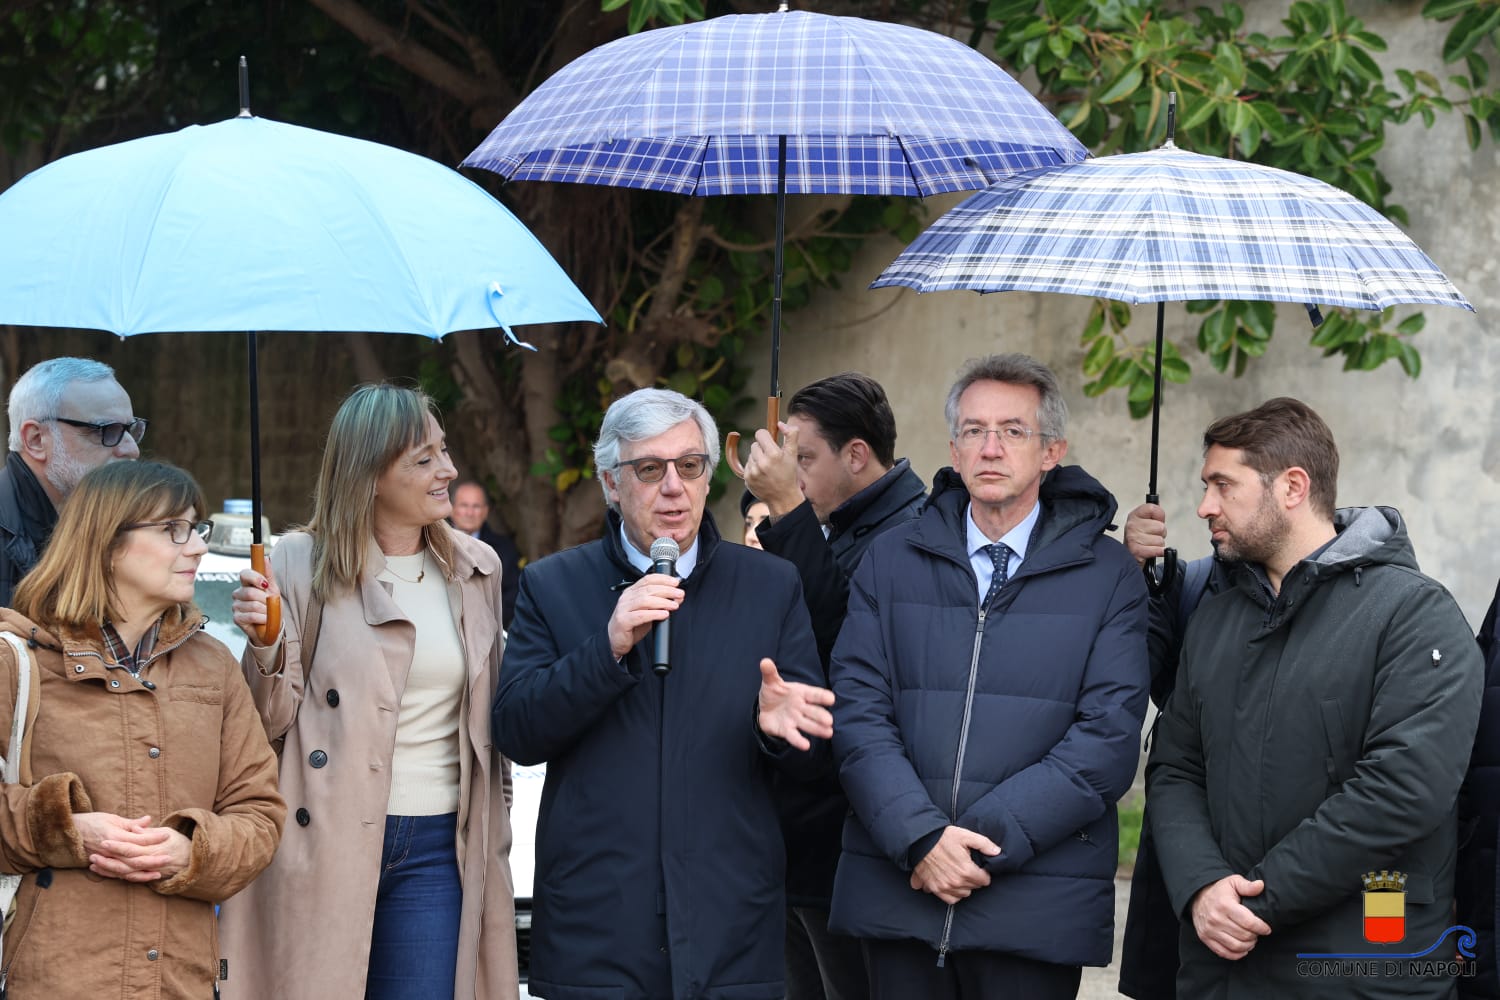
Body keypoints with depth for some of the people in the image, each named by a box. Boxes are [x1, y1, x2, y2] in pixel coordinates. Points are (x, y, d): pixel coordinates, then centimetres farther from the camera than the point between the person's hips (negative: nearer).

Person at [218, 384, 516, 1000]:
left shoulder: (476, 569, 11)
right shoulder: (301, 565, -3)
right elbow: (271, 721, -1)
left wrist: (493, 839, 17)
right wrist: (264, 646, -20)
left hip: (436, 847, 3)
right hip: (325, 844, -3)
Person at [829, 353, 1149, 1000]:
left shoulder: (1108, 576, 3)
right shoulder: (890, 561, 10)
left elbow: (1109, 735, -6)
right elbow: (857, 711, 1)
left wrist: (985, 840, -14)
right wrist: (920, 837, -14)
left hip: (1038, 906, -2)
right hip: (896, 891, 2)